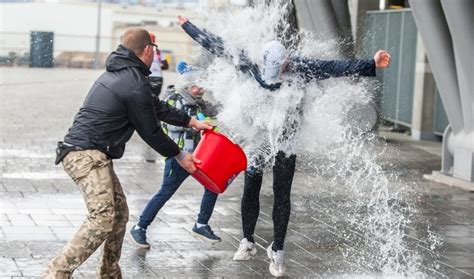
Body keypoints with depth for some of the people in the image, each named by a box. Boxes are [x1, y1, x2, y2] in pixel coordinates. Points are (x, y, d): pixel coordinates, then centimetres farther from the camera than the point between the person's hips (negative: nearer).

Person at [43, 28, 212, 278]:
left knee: (120, 212, 16)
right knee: (103, 217, -22)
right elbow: (150, 131, -7)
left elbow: (155, 108, 28)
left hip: (94, 154, 11)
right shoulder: (136, 84, -14)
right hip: (86, 154, -11)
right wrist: (179, 156, 8)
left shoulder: (120, 73, 19)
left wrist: (191, 122, 32)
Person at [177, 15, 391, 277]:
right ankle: (247, 242, 23)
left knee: (282, 193, 0)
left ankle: (277, 250, 9)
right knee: (250, 189, 8)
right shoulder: (249, 61, -15)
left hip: (285, 139, -2)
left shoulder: (301, 68, -20)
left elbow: (336, 66, -26)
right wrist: (187, 26, 3)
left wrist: (371, 64, -36)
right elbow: (216, 45, -6)